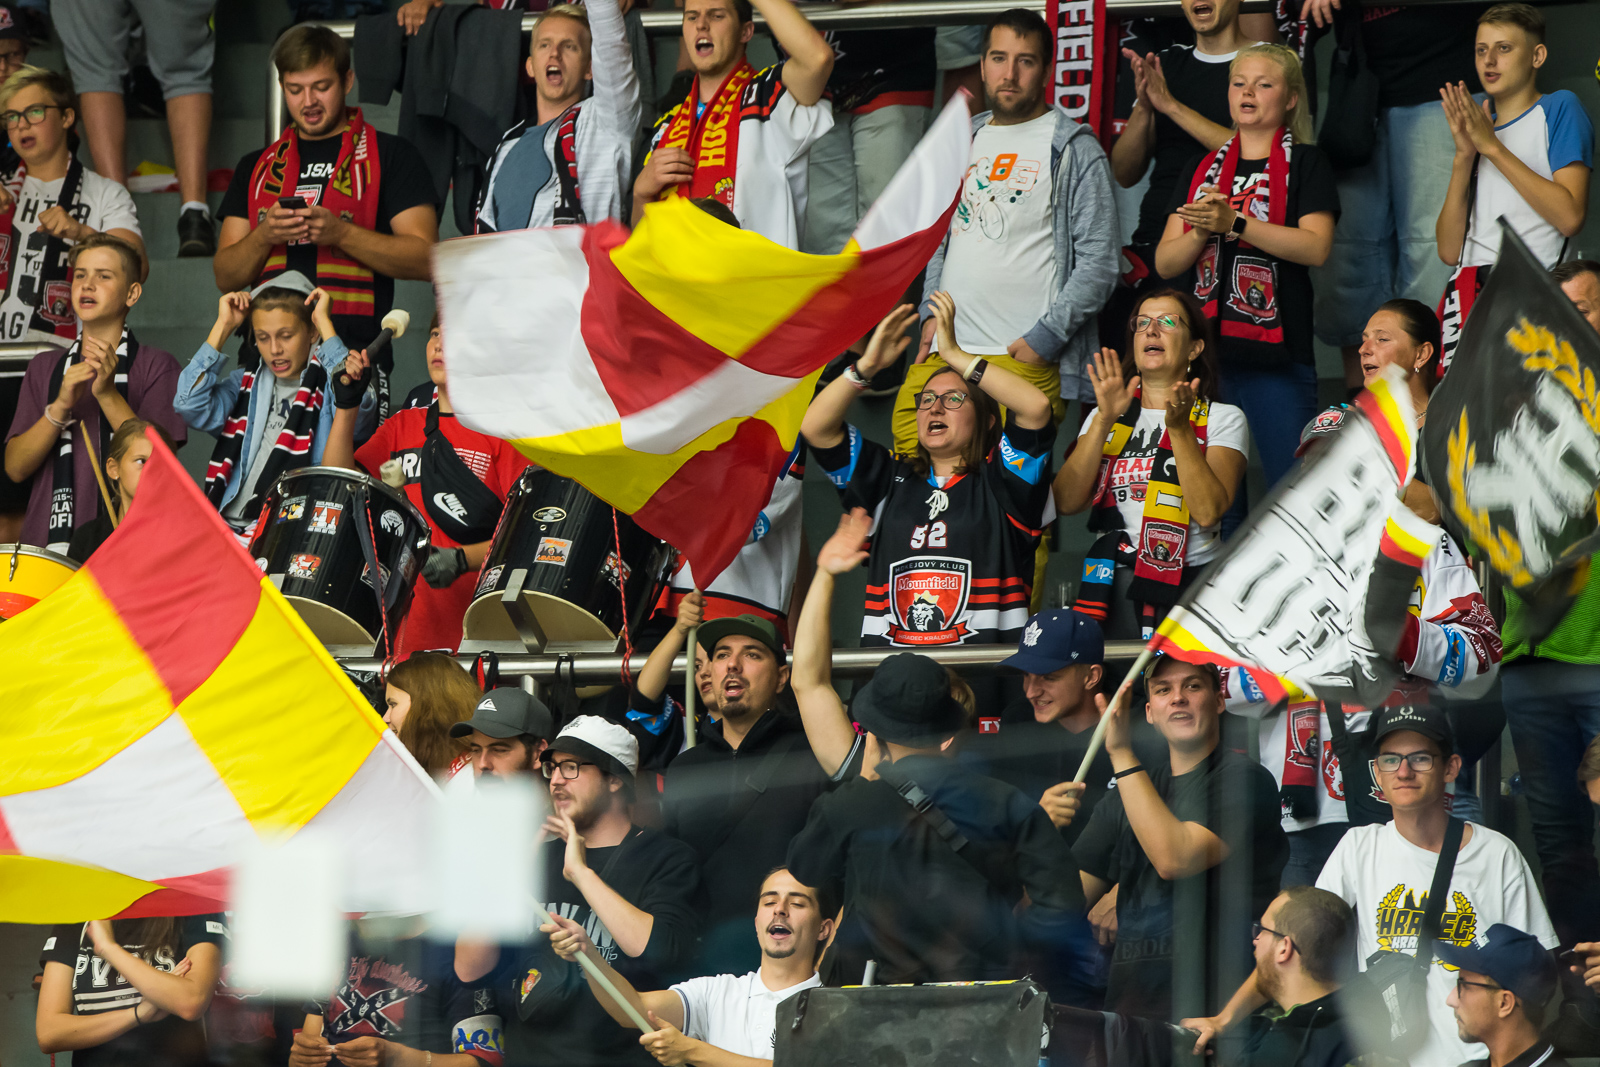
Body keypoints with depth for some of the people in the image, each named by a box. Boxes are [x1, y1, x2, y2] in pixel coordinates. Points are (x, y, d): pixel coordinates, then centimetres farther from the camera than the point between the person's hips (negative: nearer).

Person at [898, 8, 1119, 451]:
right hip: (944, 350, 6)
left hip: (1026, 358, -6)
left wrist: (1043, 339, -12)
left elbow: (1098, 264, -5)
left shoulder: (1076, 151, 0)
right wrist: (931, 311, 13)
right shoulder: (965, 142, 20)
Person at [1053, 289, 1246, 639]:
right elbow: (1066, 502, 1)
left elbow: (1208, 512, -8)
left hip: (1192, 584, -2)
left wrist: (1179, 428, -14)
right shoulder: (1103, 419, 19)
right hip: (1115, 588, 2)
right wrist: (1104, 420, -6)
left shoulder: (1223, 419, 10)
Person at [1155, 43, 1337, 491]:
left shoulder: (1305, 163, 5)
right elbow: (1166, 262, 12)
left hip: (1277, 353, -4)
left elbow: (1316, 247, -10)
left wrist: (1234, 224, -17)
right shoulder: (1203, 168, 18)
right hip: (1204, 349, 4)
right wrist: (1201, 232, -9)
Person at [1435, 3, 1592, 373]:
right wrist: (1464, 157, 2)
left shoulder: (1558, 108, 6)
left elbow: (1570, 217, -10)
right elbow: (1450, 250, 13)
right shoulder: (1479, 126, 22)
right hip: (1466, 292, 5)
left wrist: (1493, 147, -7)